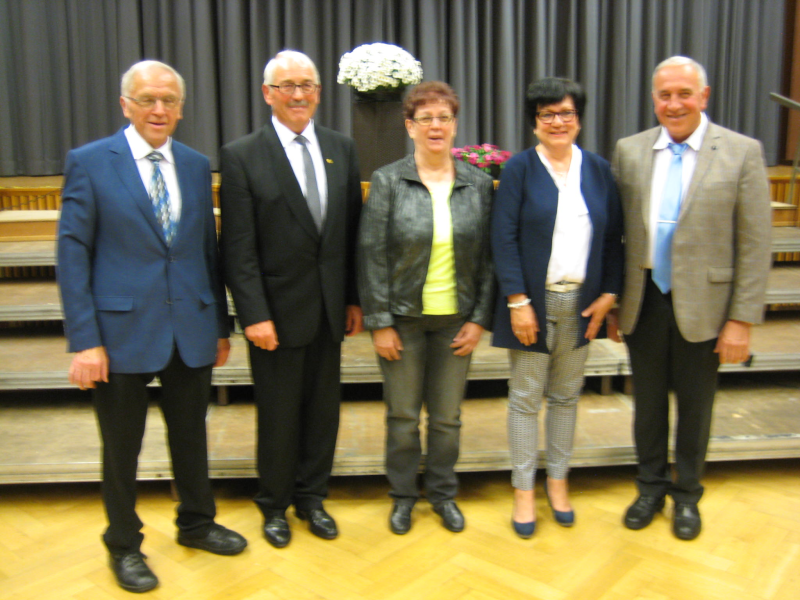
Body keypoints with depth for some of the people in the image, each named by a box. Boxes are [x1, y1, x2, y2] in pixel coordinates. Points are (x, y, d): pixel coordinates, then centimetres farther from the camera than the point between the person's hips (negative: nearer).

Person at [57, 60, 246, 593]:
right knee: (122, 446, 12)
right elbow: (73, 253, -8)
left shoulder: (197, 165, 6)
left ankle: (196, 523, 39)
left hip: (191, 329, 4)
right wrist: (84, 340, -13)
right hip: (122, 330, -3)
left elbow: (208, 248, 9)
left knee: (191, 434, 18)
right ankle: (124, 545, 33)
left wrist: (221, 324, 9)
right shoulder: (89, 162, -5)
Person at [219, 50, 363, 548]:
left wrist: (355, 299, 5)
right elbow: (238, 247, -9)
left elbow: (354, 230, 7)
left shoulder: (342, 149, 6)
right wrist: (254, 315, -14)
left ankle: (311, 498, 34)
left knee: (324, 408, 14)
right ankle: (275, 506, 31)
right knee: (278, 413, 9)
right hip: (277, 309, -4)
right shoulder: (242, 156, -6)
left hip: (329, 308, 4)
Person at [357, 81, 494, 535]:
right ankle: (403, 495, 30)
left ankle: (444, 493, 33)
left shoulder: (479, 184, 1)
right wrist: (379, 323, -9)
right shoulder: (388, 182, -5)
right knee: (403, 415, 9)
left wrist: (480, 319, -1)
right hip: (403, 317, -1)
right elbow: (372, 255, -6)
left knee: (448, 416, 11)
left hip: (456, 319, 2)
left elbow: (487, 256, 3)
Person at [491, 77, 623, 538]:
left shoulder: (598, 170, 6)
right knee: (526, 398, 4)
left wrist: (609, 294, 0)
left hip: (581, 303, 3)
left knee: (567, 396, 13)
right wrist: (517, 300, -15)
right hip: (533, 302, -3)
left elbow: (614, 237, 8)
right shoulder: (520, 169, -4)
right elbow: (504, 237, -9)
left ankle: (558, 480, 30)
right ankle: (524, 490, 19)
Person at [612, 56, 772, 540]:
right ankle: (651, 487, 36)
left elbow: (755, 246, -7)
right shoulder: (630, 151, 2)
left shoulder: (742, 153, -6)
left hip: (702, 304, -2)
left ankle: (687, 495, 34)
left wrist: (743, 320, -10)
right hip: (644, 301, 2)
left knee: (695, 405, 13)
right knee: (648, 401, 15)